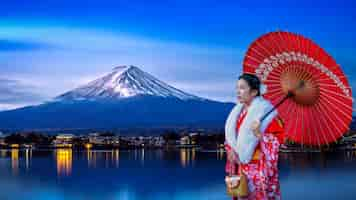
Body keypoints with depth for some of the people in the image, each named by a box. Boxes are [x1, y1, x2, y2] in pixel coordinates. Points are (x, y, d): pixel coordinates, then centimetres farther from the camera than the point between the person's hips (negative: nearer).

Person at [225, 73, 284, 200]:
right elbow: (230, 135, 18)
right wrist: (230, 150, 0)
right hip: (241, 167, 7)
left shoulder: (265, 111, -12)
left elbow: (278, 138, -12)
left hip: (260, 168, -7)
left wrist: (260, 134, -27)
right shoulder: (238, 111, 10)